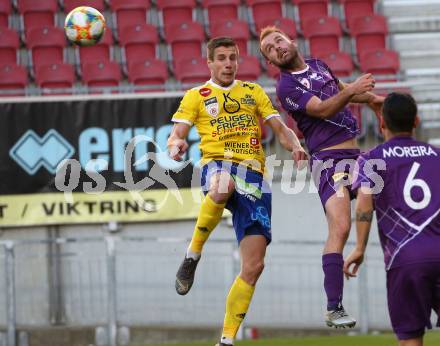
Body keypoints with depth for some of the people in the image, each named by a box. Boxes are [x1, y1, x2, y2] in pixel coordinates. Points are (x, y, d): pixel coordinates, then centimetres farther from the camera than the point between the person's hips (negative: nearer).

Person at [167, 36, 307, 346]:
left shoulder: (253, 92, 22)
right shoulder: (196, 96, 14)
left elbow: (280, 128, 17)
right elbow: (176, 136, 6)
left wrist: (294, 145, -6)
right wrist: (176, 145, -20)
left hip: (253, 175, 3)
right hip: (218, 164, -3)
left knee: (254, 266, -6)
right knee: (223, 188, -45)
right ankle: (193, 255, -23)